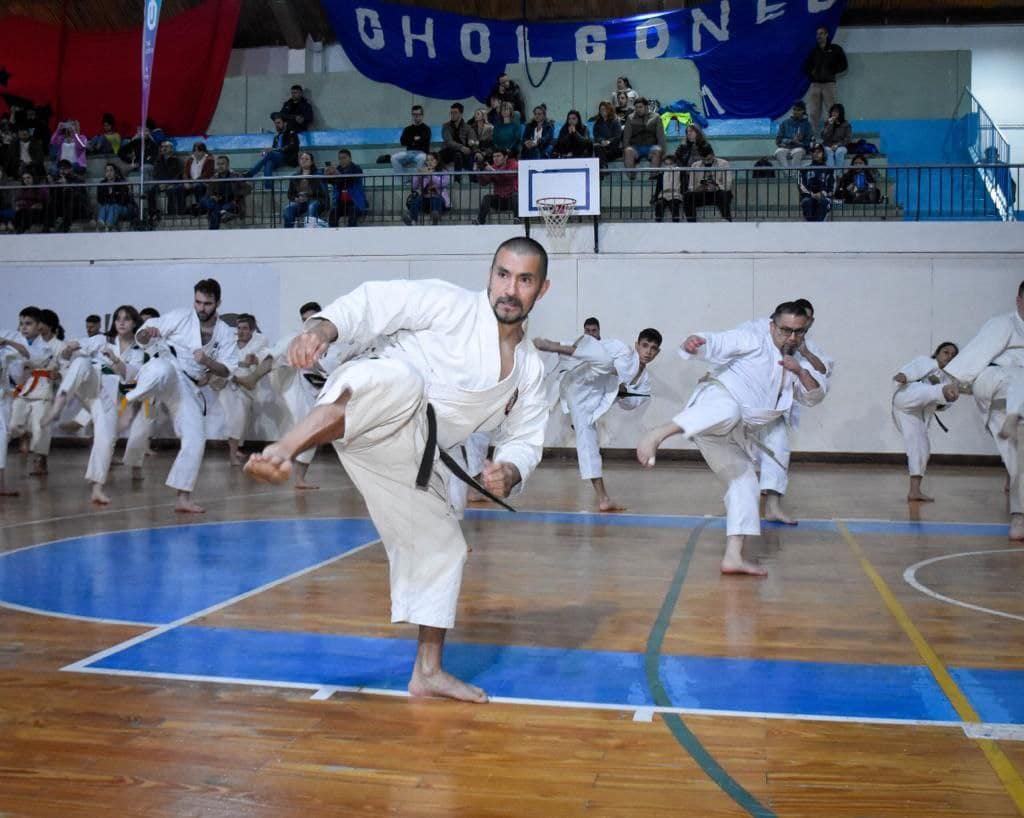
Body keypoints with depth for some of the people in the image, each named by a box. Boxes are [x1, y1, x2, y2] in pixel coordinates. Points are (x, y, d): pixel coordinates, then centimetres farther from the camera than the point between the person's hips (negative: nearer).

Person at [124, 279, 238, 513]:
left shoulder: (226, 333, 8)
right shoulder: (179, 317, -1)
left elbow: (227, 370, 6)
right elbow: (141, 337, 1)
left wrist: (207, 361, -14)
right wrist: (147, 333, -25)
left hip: (187, 388, 4)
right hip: (165, 371, -4)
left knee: (195, 439, -3)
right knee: (164, 369, -44)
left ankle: (183, 498, 6)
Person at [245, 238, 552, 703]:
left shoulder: (530, 370, 15)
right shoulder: (451, 305, -2)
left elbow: (525, 440, 19)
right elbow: (374, 301, -10)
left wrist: (510, 471, -5)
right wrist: (322, 328, -30)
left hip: (413, 459, 7)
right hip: (373, 405, -7)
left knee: (440, 545, 13)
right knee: (403, 383, -40)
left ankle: (428, 671, 27)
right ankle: (282, 451, -53)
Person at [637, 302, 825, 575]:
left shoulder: (791, 362, 23)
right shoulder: (753, 339, -2)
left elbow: (813, 397, 18)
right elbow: (716, 343, -16)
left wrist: (801, 372, -3)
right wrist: (694, 342, -40)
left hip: (734, 434, 8)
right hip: (717, 398, -8)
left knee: (745, 482, 3)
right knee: (729, 412, -43)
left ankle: (733, 558, 4)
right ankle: (657, 434, -54)